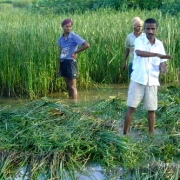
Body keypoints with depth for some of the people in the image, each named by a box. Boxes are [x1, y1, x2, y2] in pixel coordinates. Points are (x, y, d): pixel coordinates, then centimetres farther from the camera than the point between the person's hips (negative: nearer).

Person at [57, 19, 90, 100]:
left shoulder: (74, 36, -9)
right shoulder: (61, 39, 10)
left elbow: (86, 45, -18)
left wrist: (75, 52, -12)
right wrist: (59, 67, 15)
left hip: (70, 62, -7)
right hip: (63, 63, 7)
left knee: (72, 86, -5)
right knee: (68, 86, 13)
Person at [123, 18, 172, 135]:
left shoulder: (159, 44, 5)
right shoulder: (139, 40, -8)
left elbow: (161, 62, 8)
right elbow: (139, 52, -30)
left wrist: (163, 67, -16)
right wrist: (158, 54, -39)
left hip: (152, 81, 3)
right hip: (138, 80, -3)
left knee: (151, 109, 9)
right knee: (131, 107, 2)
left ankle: (151, 134, 21)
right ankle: (125, 133, 12)